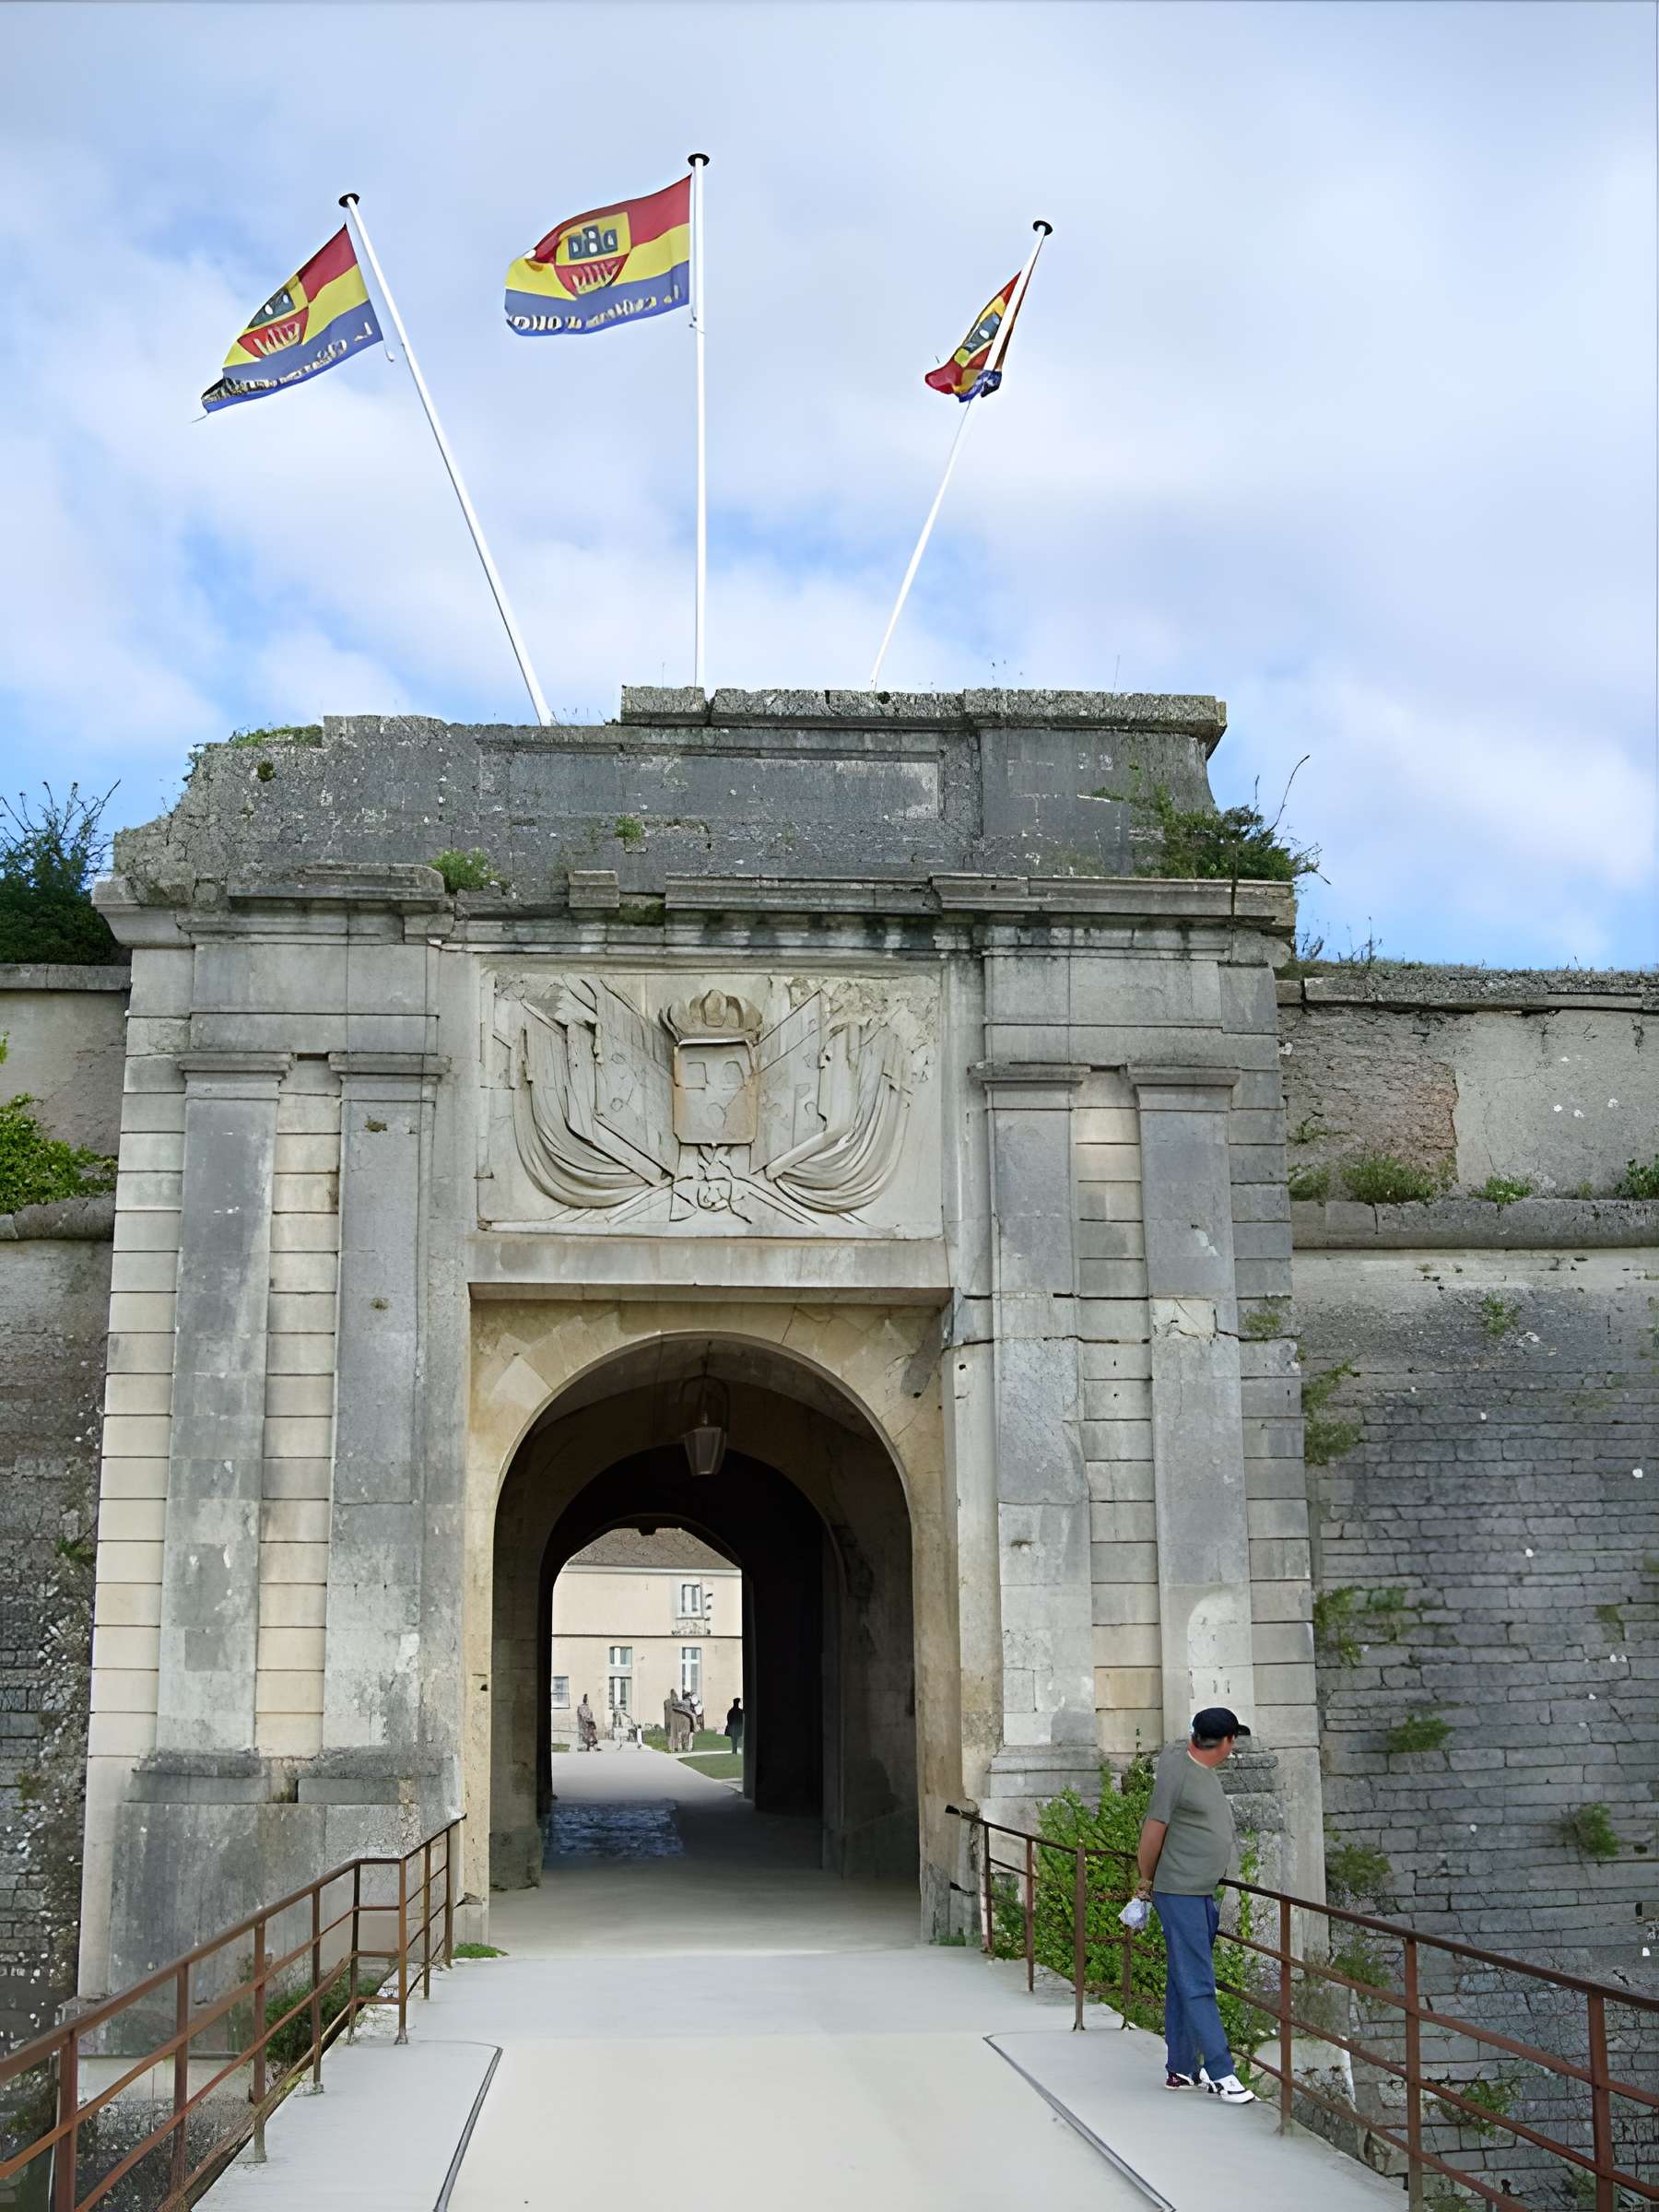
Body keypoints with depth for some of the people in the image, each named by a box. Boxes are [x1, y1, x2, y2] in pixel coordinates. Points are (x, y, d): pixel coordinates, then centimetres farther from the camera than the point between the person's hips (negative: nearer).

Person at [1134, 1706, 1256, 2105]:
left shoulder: (1206, 1772, 14)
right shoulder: (1176, 1769, -14)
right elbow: (1154, 1829, -10)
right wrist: (1147, 1882, 1)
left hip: (1204, 1894, 9)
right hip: (1180, 1894, -9)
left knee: (1184, 1982, 13)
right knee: (1197, 1985, -7)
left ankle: (1181, 2069, 19)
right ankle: (1220, 2073, -6)